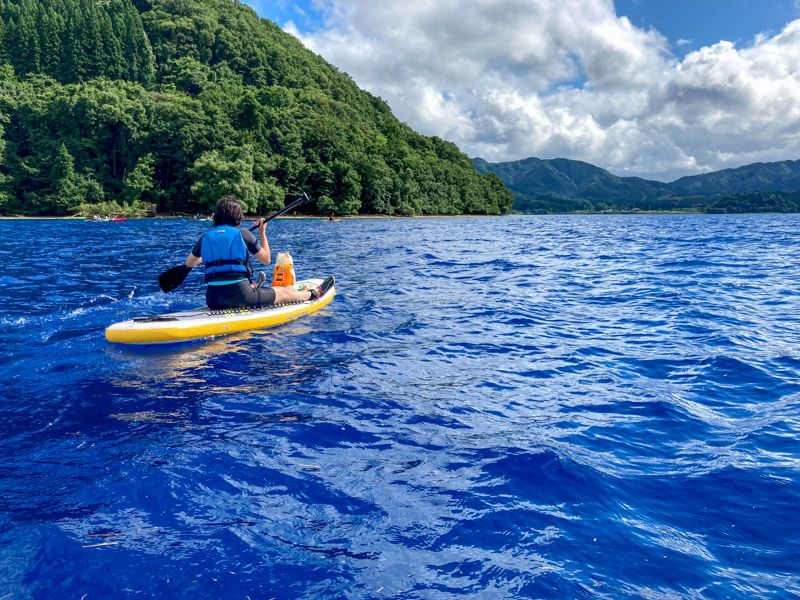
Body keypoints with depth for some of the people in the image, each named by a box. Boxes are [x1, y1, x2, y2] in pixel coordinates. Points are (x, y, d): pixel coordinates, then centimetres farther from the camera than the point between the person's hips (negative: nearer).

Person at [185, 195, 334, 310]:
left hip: (213, 301, 5)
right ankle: (314, 293, 41)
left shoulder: (205, 237, 4)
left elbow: (189, 263, 18)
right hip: (239, 297, -5)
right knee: (284, 293, 18)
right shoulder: (243, 234, -5)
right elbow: (266, 259, 3)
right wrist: (262, 233, 13)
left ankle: (252, 287, 76)